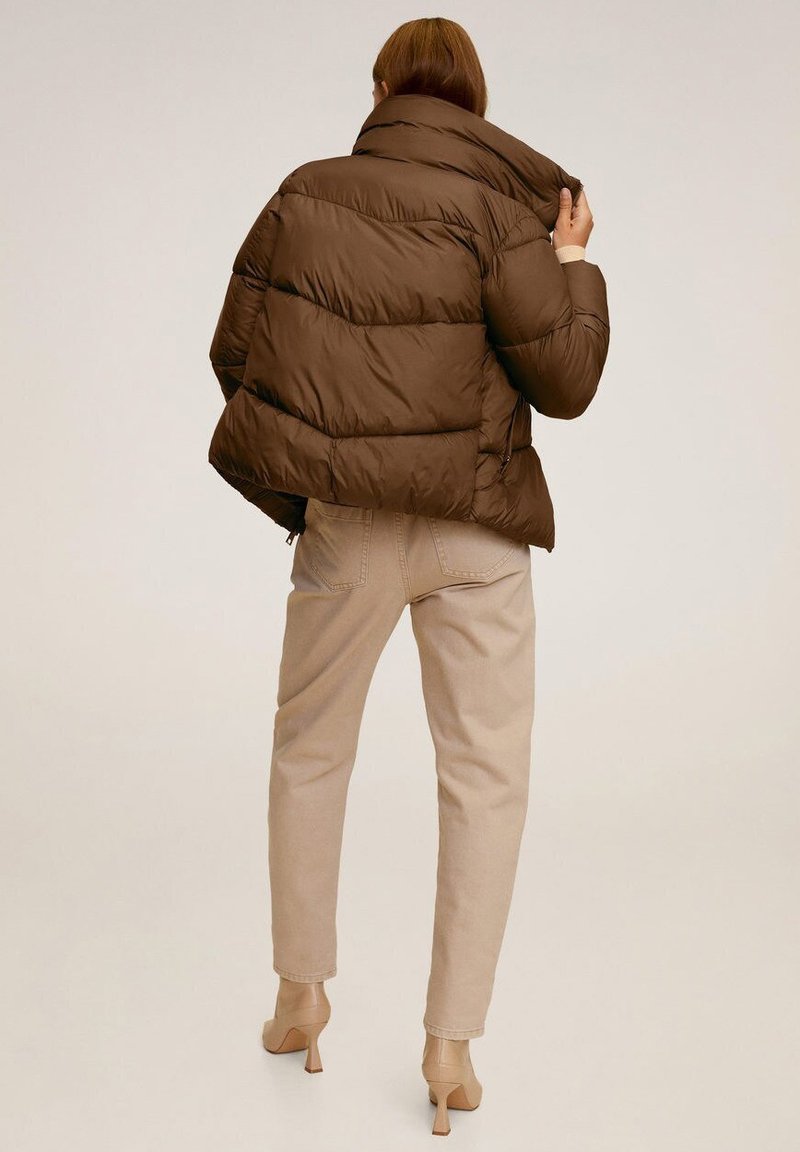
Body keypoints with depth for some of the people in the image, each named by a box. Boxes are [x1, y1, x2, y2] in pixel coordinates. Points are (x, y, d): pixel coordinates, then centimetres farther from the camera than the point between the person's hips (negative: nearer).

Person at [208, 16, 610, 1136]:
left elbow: (234, 352, 3)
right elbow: (565, 382, -9)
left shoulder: (305, 194, 1)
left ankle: (301, 993, 30)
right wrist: (573, 261, 4)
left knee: (309, 753, 20)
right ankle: (452, 1044, 9)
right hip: (477, 534, -2)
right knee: (486, 774, 8)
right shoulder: (495, 211, -8)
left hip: (346, 528, 2)